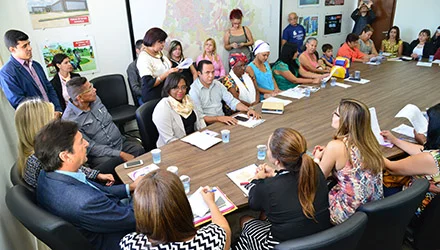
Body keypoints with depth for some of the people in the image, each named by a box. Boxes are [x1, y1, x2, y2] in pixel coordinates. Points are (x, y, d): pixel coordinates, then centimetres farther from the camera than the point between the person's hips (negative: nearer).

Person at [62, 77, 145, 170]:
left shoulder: (95, 99, 3)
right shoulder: (69, 120, -16)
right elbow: (90, 147, -16)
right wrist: (120, 154, -21)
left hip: (120, 142, 5)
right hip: (100, 154, -5)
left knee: (139, 149, -23)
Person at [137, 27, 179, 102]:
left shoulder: (159, 53, 8)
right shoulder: (144, 57, -14)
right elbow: (148, 84, -21)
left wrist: (175, 70, 0)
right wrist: (167, 73, -25)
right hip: (153, 97, -7)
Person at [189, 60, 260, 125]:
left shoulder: (218, 84, 10)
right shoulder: (193, 90, -10)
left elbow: (232, 101, 9)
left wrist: (248, 109, -7)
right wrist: (219, 118, -30)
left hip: (223, 121, 5)